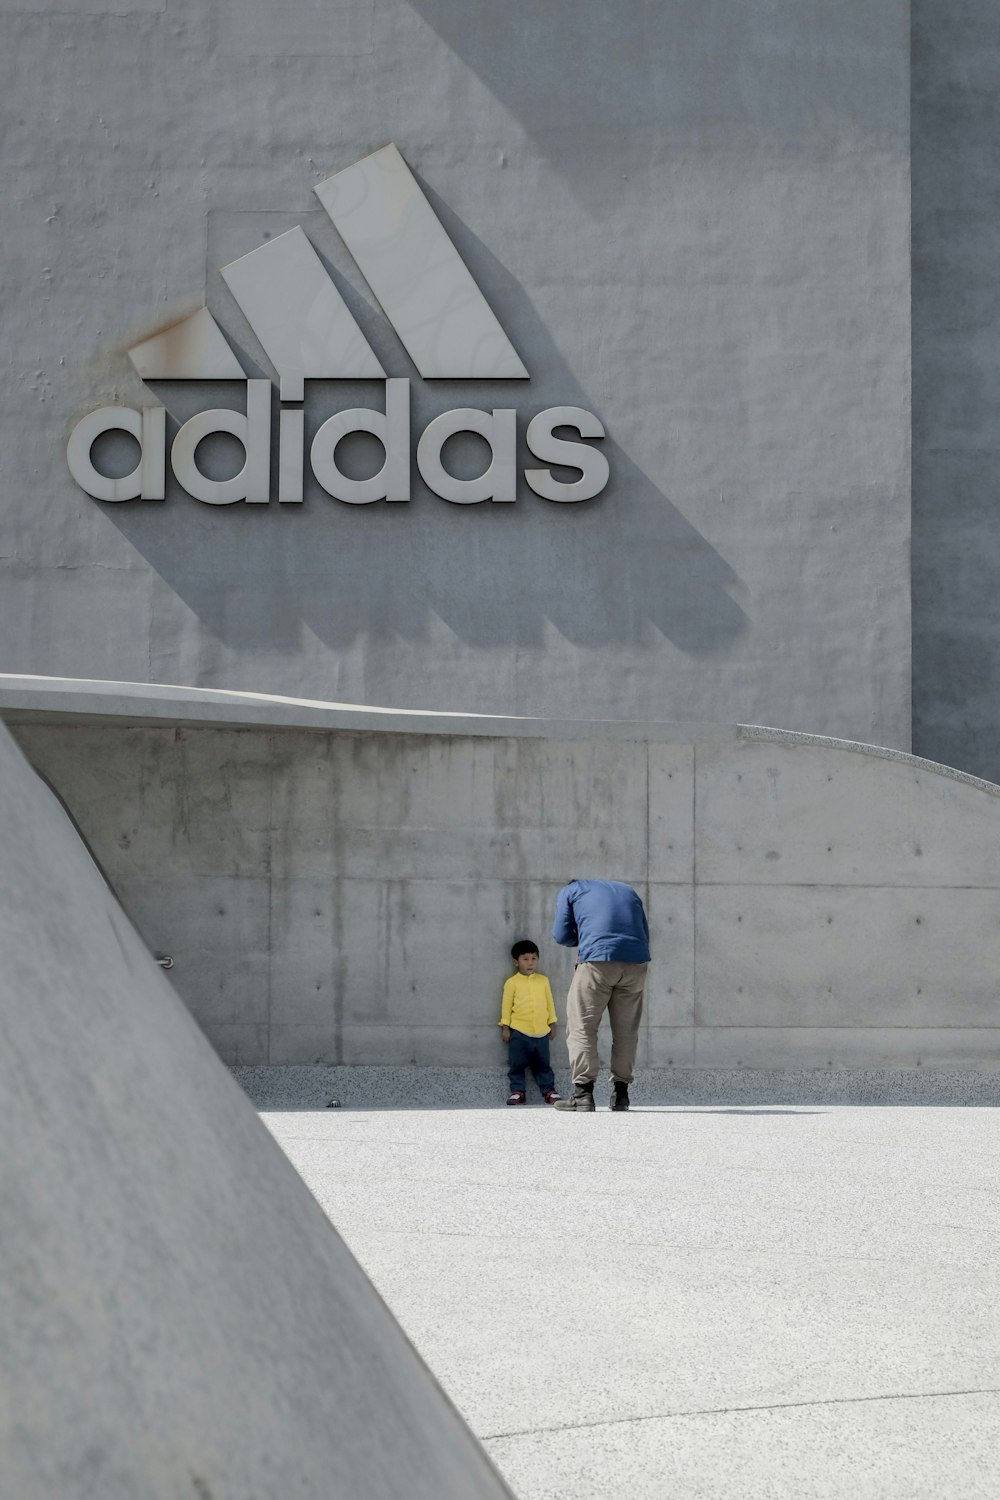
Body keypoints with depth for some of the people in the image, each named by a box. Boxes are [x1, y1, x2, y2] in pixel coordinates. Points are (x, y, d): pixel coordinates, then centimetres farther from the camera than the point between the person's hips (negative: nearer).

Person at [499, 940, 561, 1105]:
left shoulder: (543, 980, 9)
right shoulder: (512, 983, 0)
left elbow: (550, 1002, 15)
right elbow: (506, 1005, 1)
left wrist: (552, 1023, 14)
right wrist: (505, 1027, -2)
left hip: (541, 1031, 2)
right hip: (519, 1031, -2)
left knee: (543, 1064, 8)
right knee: (517, 1064, 1)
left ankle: (549, 1090, 14)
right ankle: (517, 1091, 8)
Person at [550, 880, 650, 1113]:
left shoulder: (569, 891, 20)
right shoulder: (627, 890, 31)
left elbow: (562, 935, 11)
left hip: (597, 960, -4)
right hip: (636, 962, 4)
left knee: (581, 1027, 2)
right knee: (626, 1030, 13)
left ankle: (583, 1092, -7)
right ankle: (621, 1093, 14)